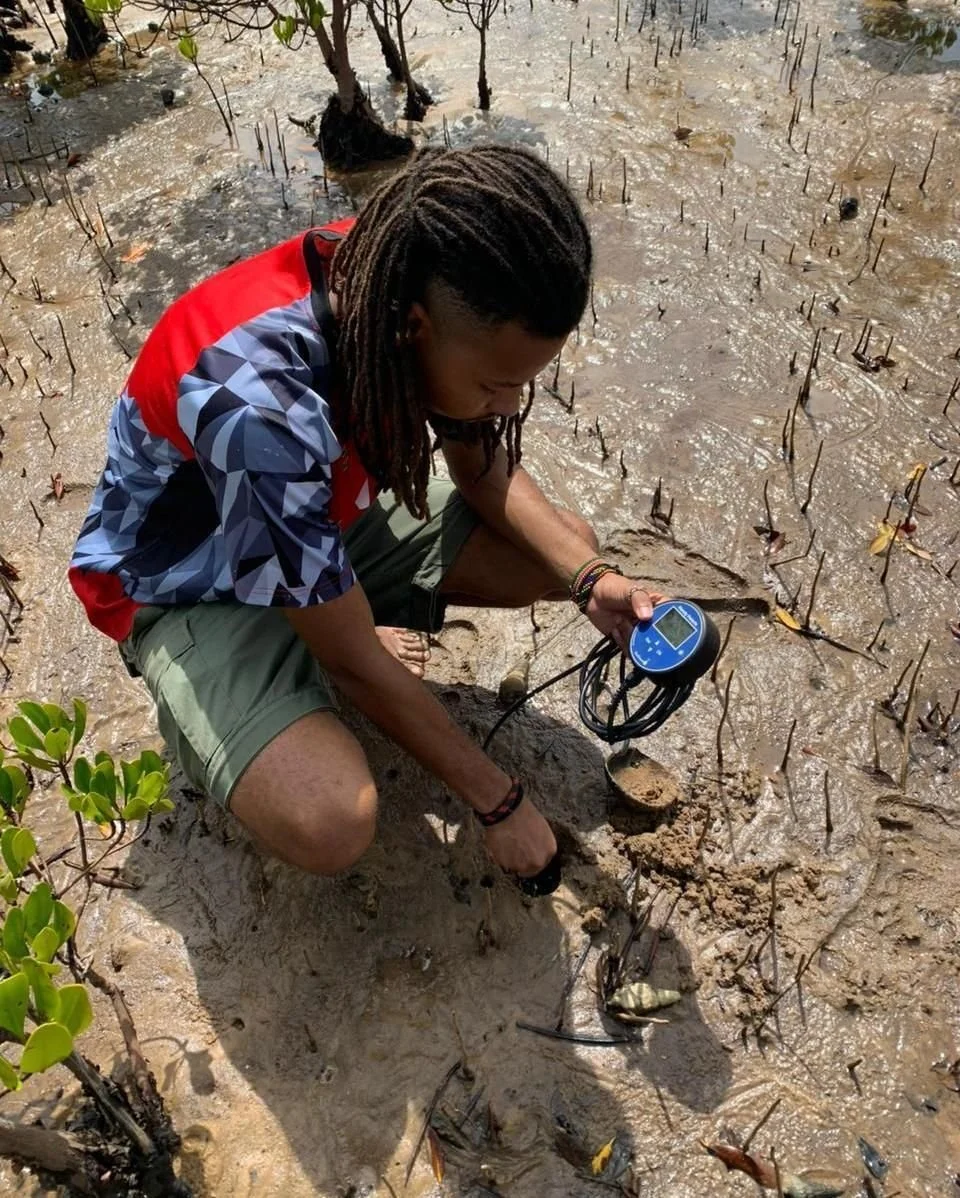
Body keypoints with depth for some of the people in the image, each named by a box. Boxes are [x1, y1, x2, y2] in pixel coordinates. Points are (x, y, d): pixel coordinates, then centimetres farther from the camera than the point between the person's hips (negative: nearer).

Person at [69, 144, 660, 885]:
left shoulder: (399, 278, -21)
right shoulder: (259, 405, -41)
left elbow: (484, 467, -3)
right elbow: (357, 662, -29)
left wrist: (588, 581, -19)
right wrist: (500, 802, -17)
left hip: (335, 521, 6)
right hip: (195, 589, -6)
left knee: (568, 552, -5)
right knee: (330, 826, -29)